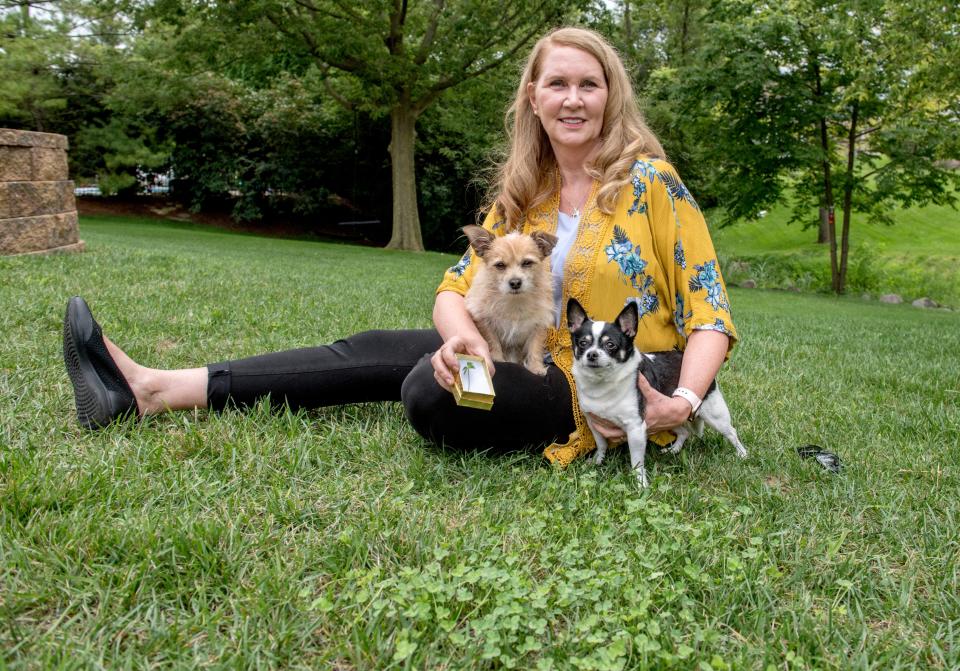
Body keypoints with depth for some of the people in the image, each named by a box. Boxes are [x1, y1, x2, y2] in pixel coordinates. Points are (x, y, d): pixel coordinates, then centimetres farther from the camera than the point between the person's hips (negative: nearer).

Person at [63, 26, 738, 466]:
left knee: (433, 391, -25)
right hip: (538, 362, 6)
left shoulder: (649, 181, -11)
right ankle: (151, 390, -5)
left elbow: (708, 310, -12)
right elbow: (459, 285, -3)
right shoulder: (521, 193, 6)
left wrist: (682, 403, -30)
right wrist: (462, 335, -26)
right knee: (380, 351, -6)